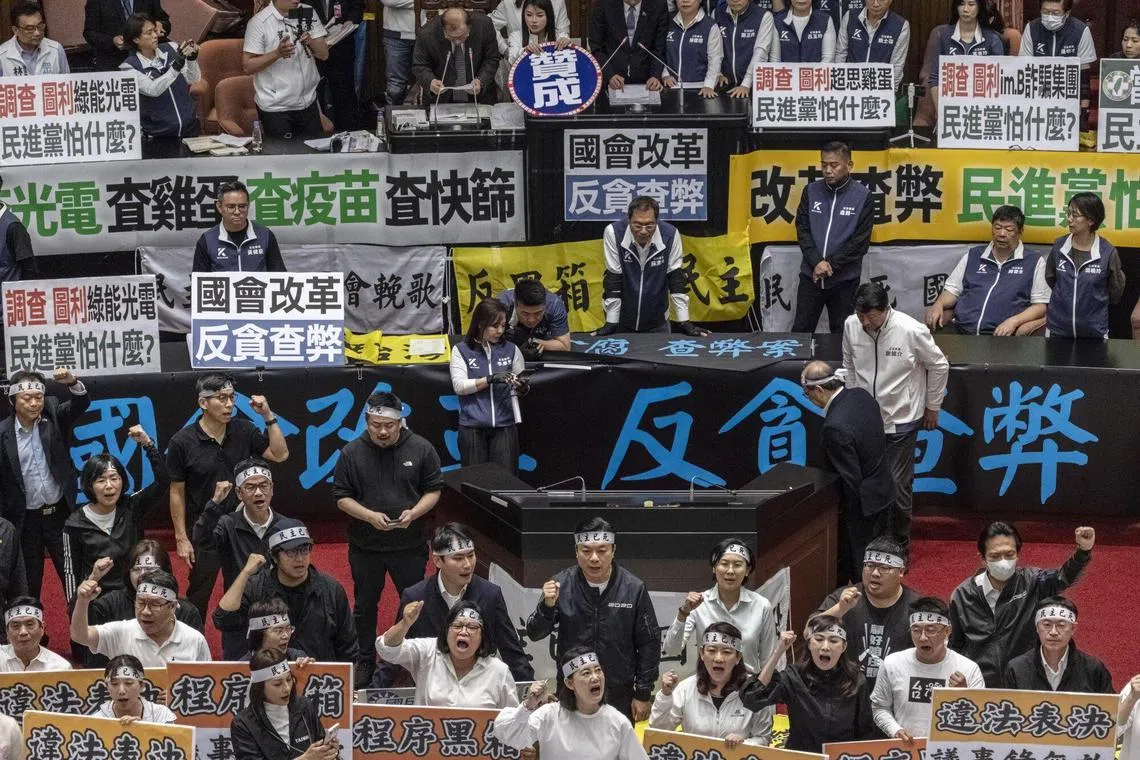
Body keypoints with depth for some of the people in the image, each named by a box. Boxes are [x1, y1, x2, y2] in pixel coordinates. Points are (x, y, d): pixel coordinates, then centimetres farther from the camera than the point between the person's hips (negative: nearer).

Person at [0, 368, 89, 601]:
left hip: (60, 513, 1)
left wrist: (72, 382, -39)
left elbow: (82, 403, -17)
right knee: (28, 584, 11)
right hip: (25, 520, -1)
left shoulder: (54, 415, -3)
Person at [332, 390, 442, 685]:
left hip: (410, 545, -1)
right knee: (365, 605, 13)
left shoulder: (421, 450, -6)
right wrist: (370, 516, -18)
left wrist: (413, 513, -17)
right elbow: (341, 497, -2)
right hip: (365, 547, 1)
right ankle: (365, 662, 27)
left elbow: (433, 490, 1)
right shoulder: (352, 453, -5)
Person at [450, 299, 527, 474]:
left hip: (504, 424, 2)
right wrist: (490, 379, -18)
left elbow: (522, 387, 14)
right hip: (472, 425, -1)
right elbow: (459, 386, -7)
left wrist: (521, 386, -11)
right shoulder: (461, 350, 1)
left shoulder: (511, 350, 8)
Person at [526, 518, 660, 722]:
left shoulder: (634, 588, -7)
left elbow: (649, 644, 0)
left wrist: (643, 694, 1)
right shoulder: (562, 584, -6)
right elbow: (534, 634, -3)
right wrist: (547, 605, -23)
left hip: (620, 698, -1)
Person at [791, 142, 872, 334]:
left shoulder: (863, 196, -5)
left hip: (844, 280, -2)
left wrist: (831, 265, -14)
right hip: (810, 276, 2)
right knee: (800, 331, 5)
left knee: (841, 334, 7)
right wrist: (817, 262, -15)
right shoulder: (811, 191, 2)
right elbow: (802, 229, 0)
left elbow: (861, 241, -8)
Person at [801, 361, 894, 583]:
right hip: (883, 490, 9)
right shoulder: (861, 396, -6)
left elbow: (851, 479, -26)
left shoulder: (835, 427, -32)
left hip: (863, 503, -9)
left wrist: (845, 510, -10)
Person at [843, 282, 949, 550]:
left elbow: (939, 366, -4)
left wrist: (932, 407, 3)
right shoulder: (851, 326, -8)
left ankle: (900, 544, 17)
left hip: (900, 420, -4)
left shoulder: (911, 331, -20)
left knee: (898, 484, 0)